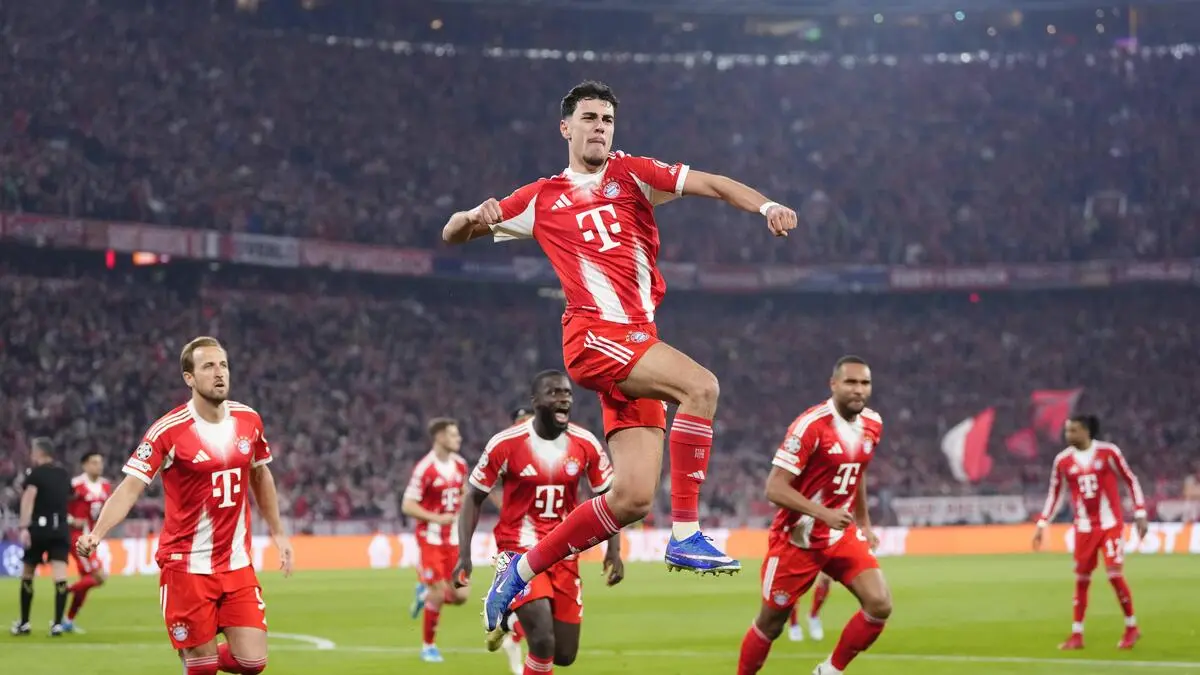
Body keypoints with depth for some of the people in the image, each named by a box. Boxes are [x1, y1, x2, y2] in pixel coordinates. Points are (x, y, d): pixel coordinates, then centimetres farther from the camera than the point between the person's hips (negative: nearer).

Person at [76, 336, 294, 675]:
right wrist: (96, 534, -32)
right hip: (187, 566, -4)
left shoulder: (248, 420, 2)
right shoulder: (168, 431, -13)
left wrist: (278, 532, 20)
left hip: (237, 564, 4)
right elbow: (130, 488, -17)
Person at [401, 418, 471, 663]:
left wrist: (463, 516, 6)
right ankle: (428, 646, 14)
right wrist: (437, 518, -22)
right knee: (438, 593, -5)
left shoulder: (460, 464, 4)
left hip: (453, 539, 6)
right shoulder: (425, 468, -17)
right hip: (431, 538, -6)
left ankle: (425, 593, 28)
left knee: (461, 595, -2)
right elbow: (407, 506, -15)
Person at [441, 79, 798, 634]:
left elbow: (711, 185, 5)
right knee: (701, 385, -28)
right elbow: (452, 234, 20)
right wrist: (474, 219, -5)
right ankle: (685, 534, -25)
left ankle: (521, 572, 13)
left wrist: (767, 206, -15)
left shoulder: (631, 173, 17)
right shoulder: (542, 200, 14)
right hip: (593, 334, -4)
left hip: (636, 342, 4)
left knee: (632, 498, -2)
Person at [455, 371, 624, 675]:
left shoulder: (586, 445, -3)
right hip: (519, 550, -4)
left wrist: (613, 550, -2)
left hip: (564, 555, 4)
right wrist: (464, 554, -11)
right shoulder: (506, 444, -12)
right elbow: (474, 499, -3)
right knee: (543, 642, -21)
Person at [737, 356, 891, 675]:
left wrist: (864, 523, 23)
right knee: (771, 622, 6)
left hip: (842, 535, 5)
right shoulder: (811, 425, -21)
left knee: (880, 605, -13)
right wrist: (824, 513, -33)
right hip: (797, 538, -5)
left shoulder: (872, 425, 1)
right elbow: (775, 488, -23)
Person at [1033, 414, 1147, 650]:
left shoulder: (1108, 452, -8)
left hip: (1110, 525, -3)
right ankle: (1077, 635, 11)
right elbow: (1055, 494, 10)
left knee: (1115, 574, -9)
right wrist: (1041, 524, 5)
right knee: (1081, 579, 3)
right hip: (1084, 529, 3)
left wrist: (1140, 514, -3)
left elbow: (1131, 481, 0)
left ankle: (1132, 628, 8)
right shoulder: (1062, 460, 0)